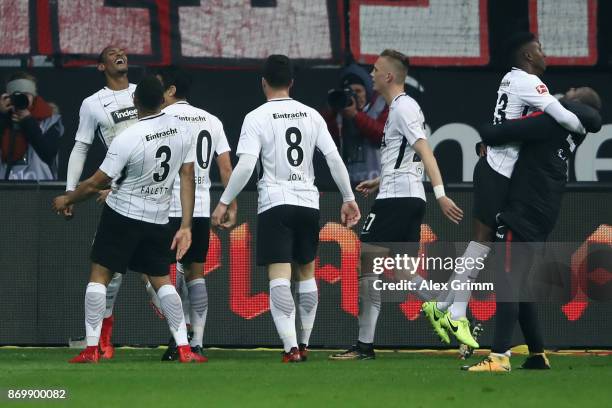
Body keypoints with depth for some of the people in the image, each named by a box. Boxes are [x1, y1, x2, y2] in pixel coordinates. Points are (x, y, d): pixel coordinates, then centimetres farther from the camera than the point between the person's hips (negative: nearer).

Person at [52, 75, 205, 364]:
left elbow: (96, 184, -12)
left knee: (99, 275, 4)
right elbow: (187, 179, -2)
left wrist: (67, 199, 6)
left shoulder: (126, 139, -20)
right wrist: (185, 227, 2)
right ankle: (184, 349, 5)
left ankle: (92, 349, -1)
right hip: (158, 221, 5)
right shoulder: (182, 131, -5)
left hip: (121, 215, -5)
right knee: (162, 281, 13)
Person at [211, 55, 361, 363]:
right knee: (307, 273, 18)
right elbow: (334, 159, 3)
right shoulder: (311, 115, 6)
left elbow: (245, 166, -14)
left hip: (275, 204, -4)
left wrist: (224, 203, -7)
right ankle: (304, 343, 25)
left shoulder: (256, 118, -5)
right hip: (308, 202, 4)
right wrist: (348, 198, 11)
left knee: (280, 277, -8)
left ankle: (291, 347, -19)